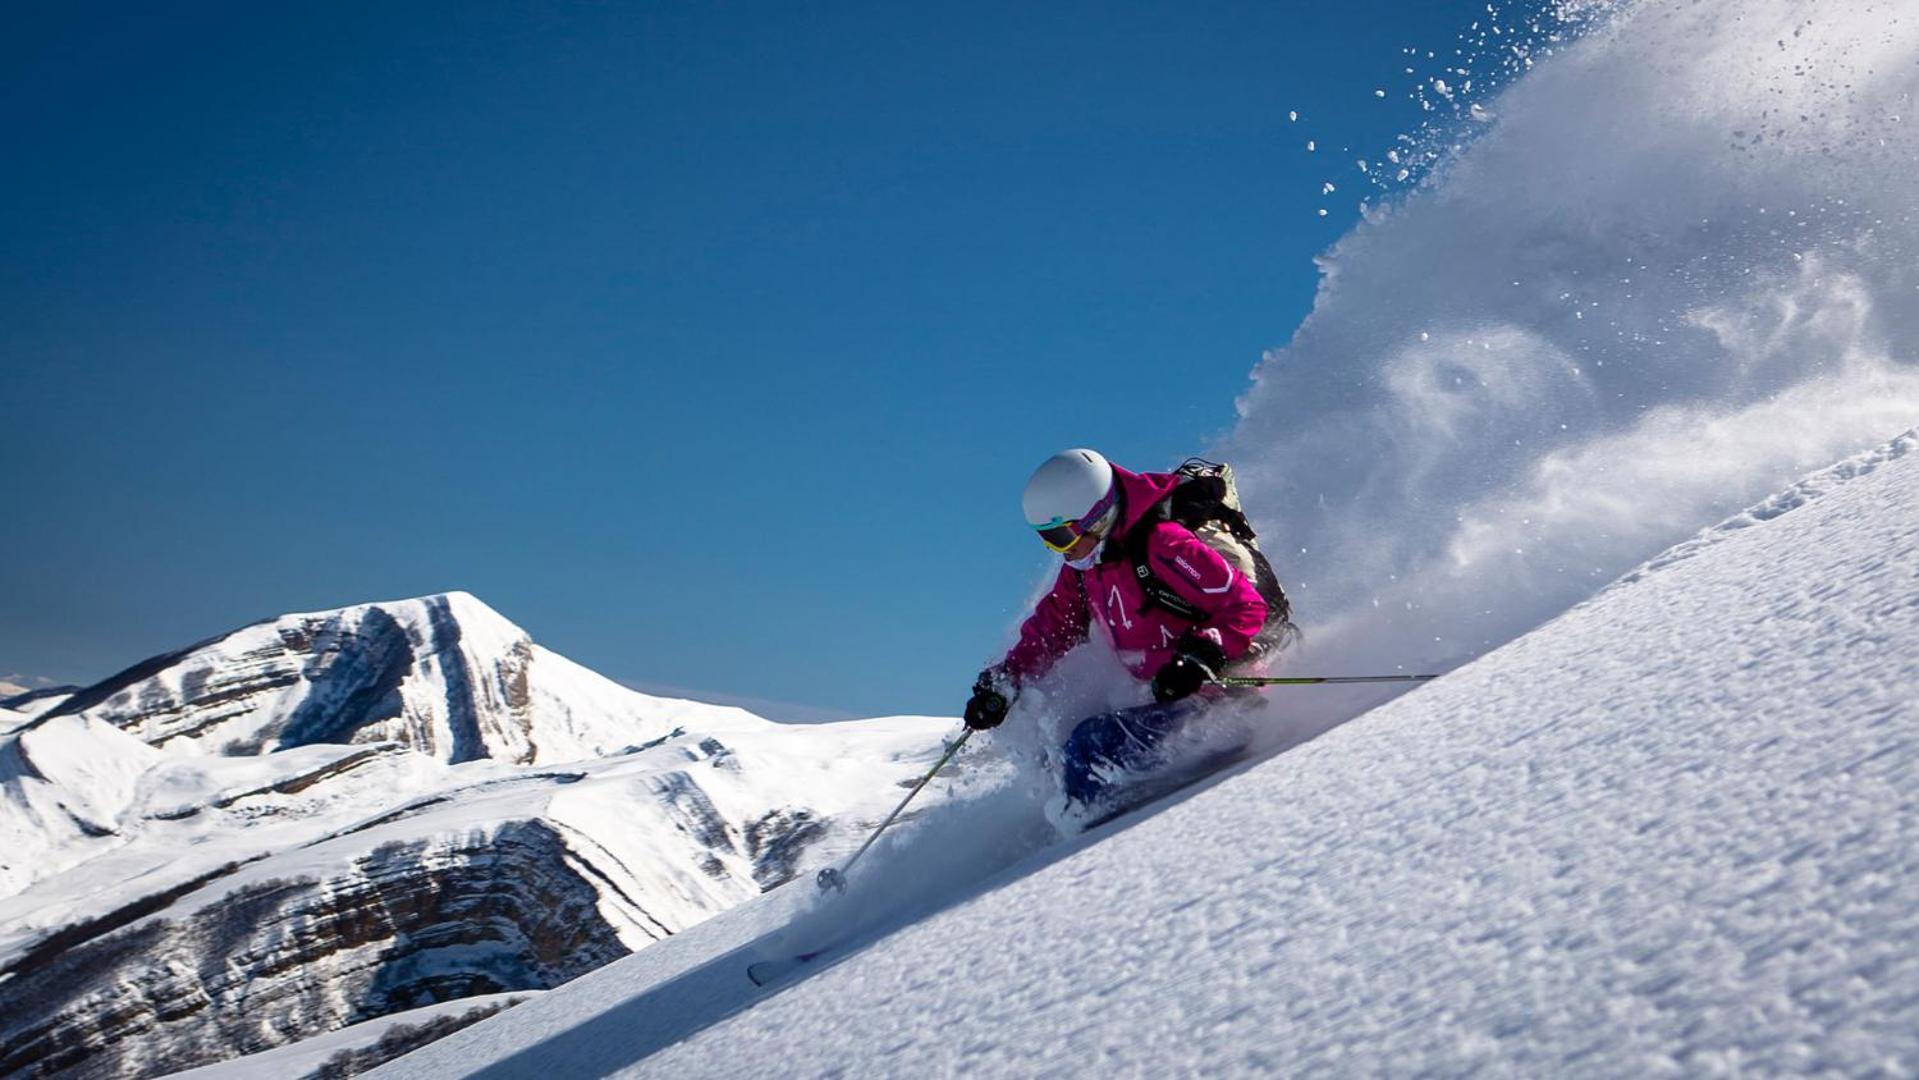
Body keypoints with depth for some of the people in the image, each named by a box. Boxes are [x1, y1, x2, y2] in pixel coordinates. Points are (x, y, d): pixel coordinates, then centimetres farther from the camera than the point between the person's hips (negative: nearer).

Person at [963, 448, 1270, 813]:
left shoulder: (1161, 545, -20)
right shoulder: (1083, 566, 7)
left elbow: (1247, 606, -20)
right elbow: (1050, 626, 19)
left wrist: (1201, 656, -32)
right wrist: (1003, 683, 8)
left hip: (1221, 693, -10)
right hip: (1169, 700, 10)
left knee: (1087, 746, -22)